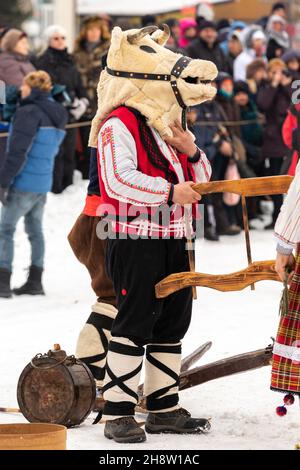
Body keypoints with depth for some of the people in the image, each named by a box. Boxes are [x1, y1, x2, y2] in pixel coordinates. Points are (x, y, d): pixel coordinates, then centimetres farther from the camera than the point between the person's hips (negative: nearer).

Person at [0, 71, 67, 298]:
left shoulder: (29, 113, -15)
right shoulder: (58, 116, 11)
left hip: (24, 183, -8)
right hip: (44, 183, 8)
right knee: (35, 230, 16)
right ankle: (35, 282, 19)